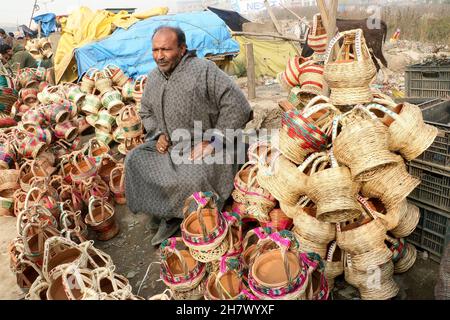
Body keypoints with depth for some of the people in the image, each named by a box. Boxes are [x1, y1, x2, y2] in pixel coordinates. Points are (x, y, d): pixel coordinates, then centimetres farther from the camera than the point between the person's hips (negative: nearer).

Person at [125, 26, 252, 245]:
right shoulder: (153, 78, 8)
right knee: (134, 161, -7)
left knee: (191, 177, -32)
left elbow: (237, 106, -21)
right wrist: (159, 134, 3)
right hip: (168, 146, 7)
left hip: (200, 147, -7)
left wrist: (212, 142, -20)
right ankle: (168, 214, 5)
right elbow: (146, 113, 24)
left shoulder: (203, 70, -15)